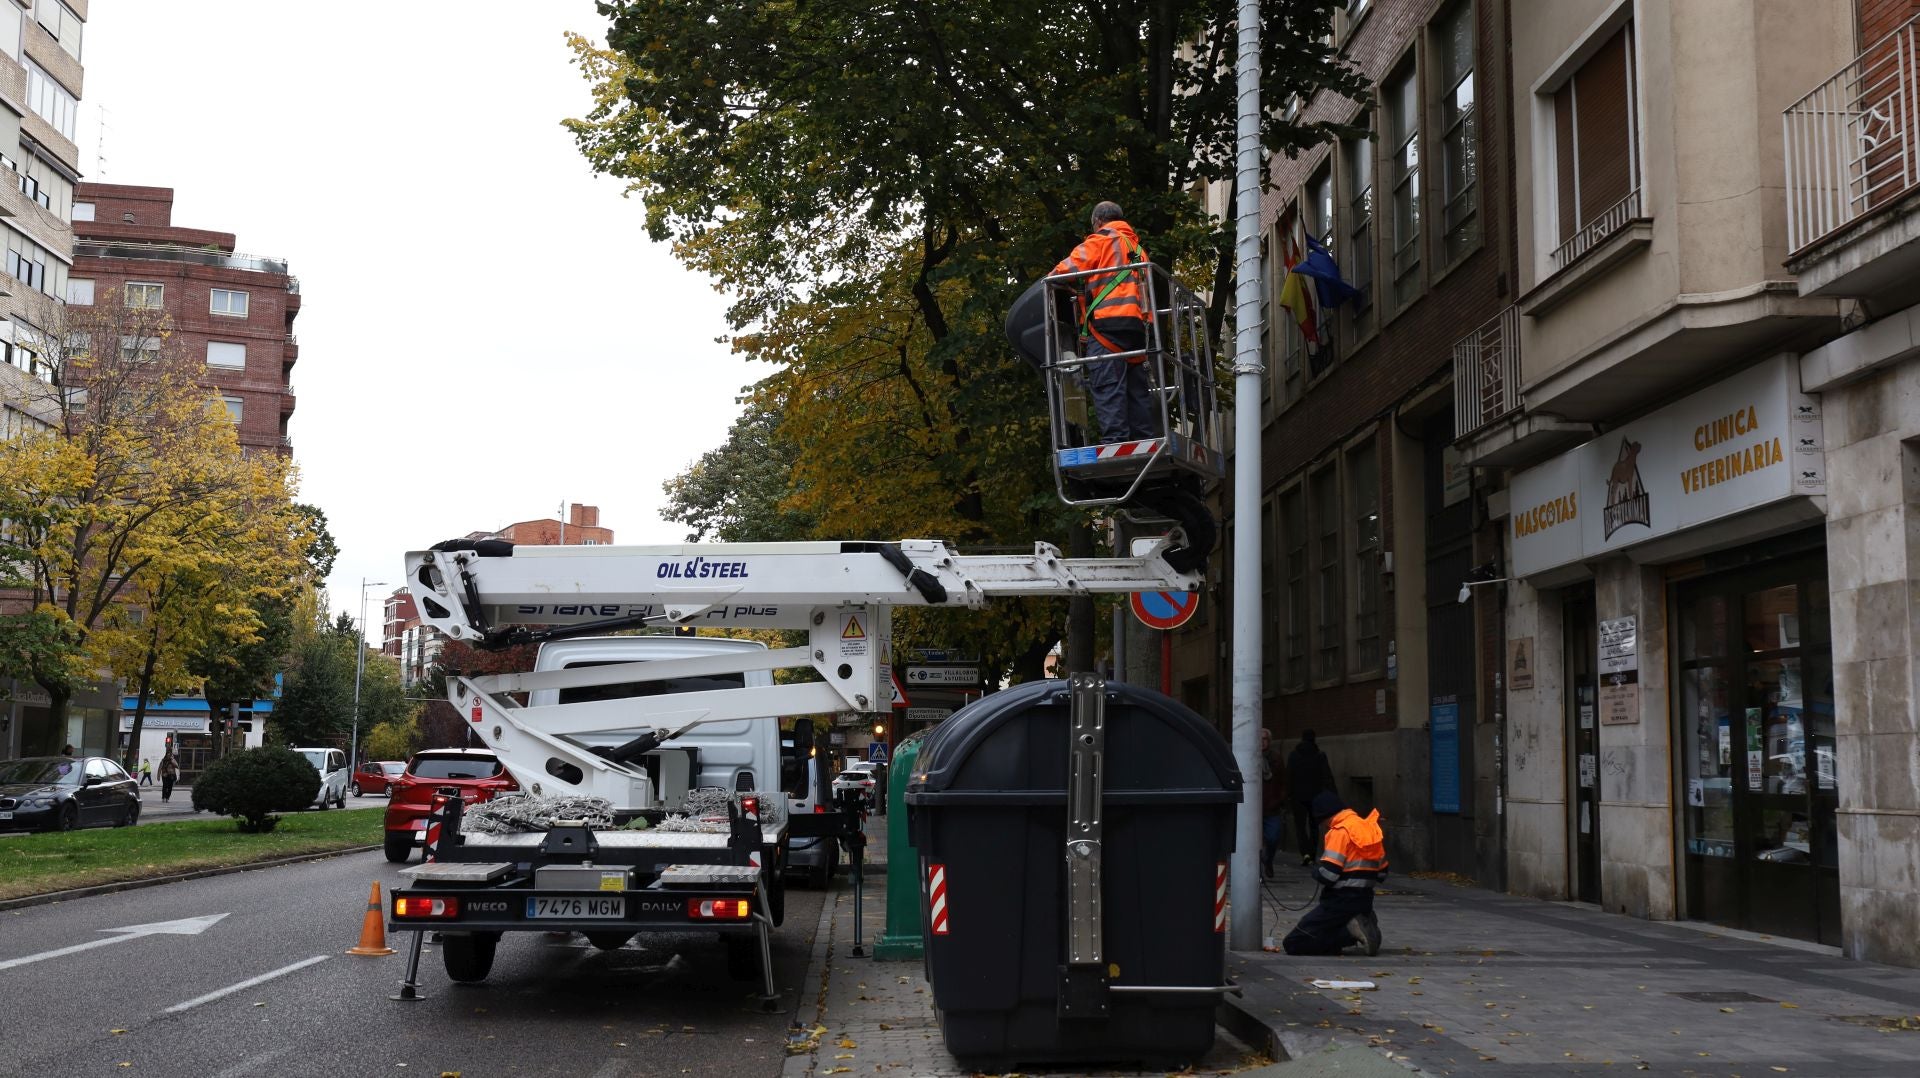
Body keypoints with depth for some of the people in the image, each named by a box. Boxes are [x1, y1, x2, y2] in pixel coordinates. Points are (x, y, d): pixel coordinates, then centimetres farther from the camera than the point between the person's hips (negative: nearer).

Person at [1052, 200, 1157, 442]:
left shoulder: (1100, 241, 5)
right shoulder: (1137, 248, 28)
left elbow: (1069, 268, -5)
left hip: (1107, 322, -7)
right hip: (1137, 322, 7)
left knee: (1107, 385, -12)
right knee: (1137, 387, 8)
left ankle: (1115, 439, -21)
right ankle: (1146, 438, 5)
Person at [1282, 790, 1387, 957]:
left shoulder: (1340, 831, -14)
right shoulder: (1371, 828, 11)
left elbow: (1326, 875, -21)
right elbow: (1381, 873, 16)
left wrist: (1316, 868, 0)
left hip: (1340, 902, -8)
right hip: (1365, 902, 8)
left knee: (1293, 944, -6)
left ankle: (1350, 931, -15)